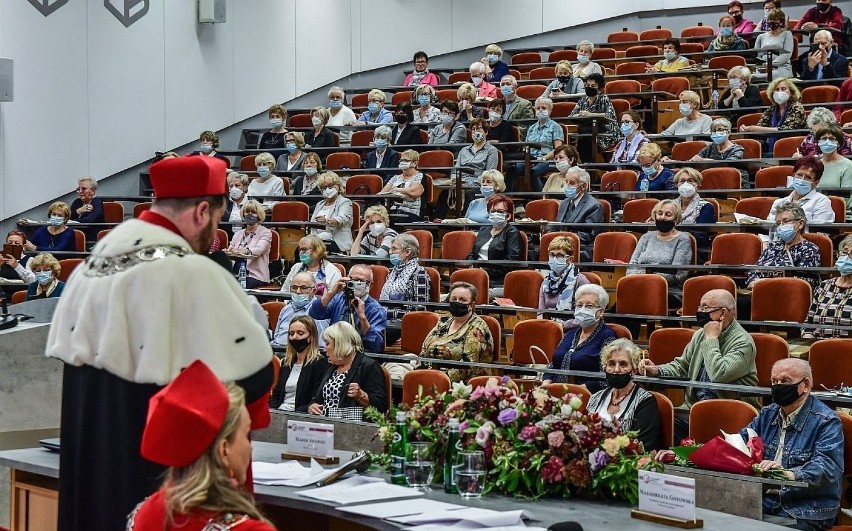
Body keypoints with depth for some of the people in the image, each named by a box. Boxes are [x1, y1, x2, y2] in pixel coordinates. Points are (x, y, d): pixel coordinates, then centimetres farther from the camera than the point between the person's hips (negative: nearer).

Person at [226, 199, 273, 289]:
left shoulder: (265, 233, 6)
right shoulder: (238, 234, 23)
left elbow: (259, 250, -13)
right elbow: (230, 250, 12)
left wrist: (245, 251, -35)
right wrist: (227, 252, -15)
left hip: (255, 276, -4)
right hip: (235, 273, 4)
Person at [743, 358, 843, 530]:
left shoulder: (826, 421, -5)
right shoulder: (768, 414, 18)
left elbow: (827, 466, -18)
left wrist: (790, 474, -35)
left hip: (806, 509, -5)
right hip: (764, 499, 5)